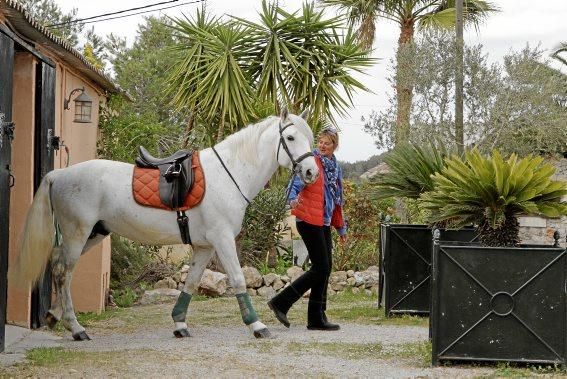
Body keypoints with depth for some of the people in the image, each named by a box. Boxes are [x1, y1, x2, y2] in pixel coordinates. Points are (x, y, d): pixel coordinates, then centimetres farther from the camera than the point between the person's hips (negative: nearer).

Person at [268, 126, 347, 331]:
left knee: (325, 269, 8)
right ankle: (281, 302, -7)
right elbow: (296, 182, -22)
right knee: (321, 268, -11)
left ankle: (317, 319, 13)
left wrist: (341, 227, 26)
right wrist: (293, 199, -43)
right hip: (309, 220, -8)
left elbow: (337, 201, 25)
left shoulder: (335, 168, 17)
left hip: (324, 223, 8)